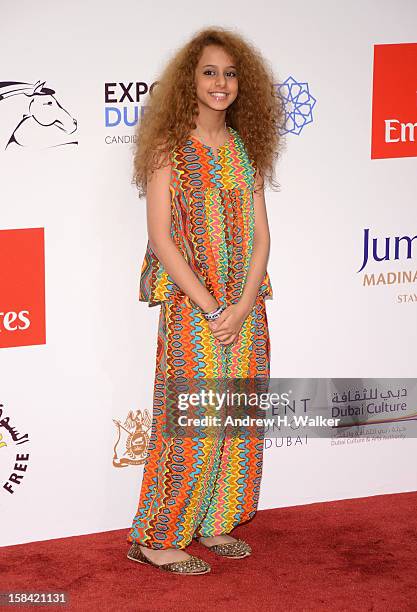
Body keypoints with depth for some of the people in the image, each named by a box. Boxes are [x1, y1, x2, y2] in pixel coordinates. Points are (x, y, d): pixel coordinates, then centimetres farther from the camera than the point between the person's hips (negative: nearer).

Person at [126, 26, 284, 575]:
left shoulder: (245, 149, 8)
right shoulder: (170, 149, -7)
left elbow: (260, 235, 6)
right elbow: (161, 238, -12)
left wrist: (242, 307, -8)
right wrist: (211, 308, -15)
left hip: (244, 308, 6)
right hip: (190, 305, -5)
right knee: (189, 422, -4)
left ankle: (211, 523, 24)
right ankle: (155, 538, 8)